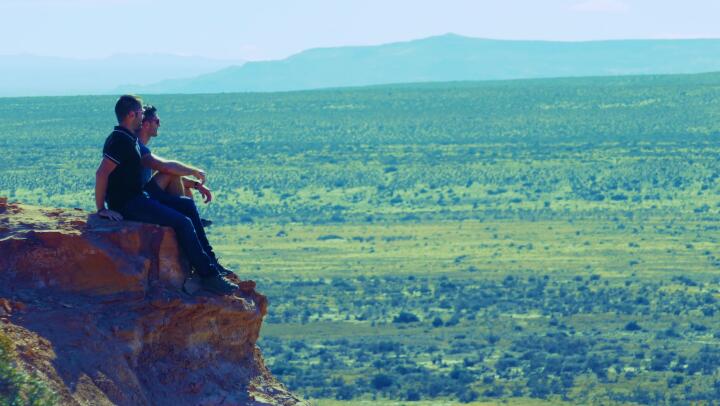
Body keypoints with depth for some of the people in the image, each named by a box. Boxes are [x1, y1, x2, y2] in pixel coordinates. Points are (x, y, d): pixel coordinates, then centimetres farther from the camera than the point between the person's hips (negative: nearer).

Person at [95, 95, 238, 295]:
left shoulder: (129, 139, 15)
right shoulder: (121, 140, -18)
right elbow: (102, 173, -26)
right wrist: (101, 209, -22)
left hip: (137, 198, 11)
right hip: (128, 205, -11)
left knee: (187, 206, 14)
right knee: (183, 222, -17)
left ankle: (209, 261, 14)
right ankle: (209, 276, -15)